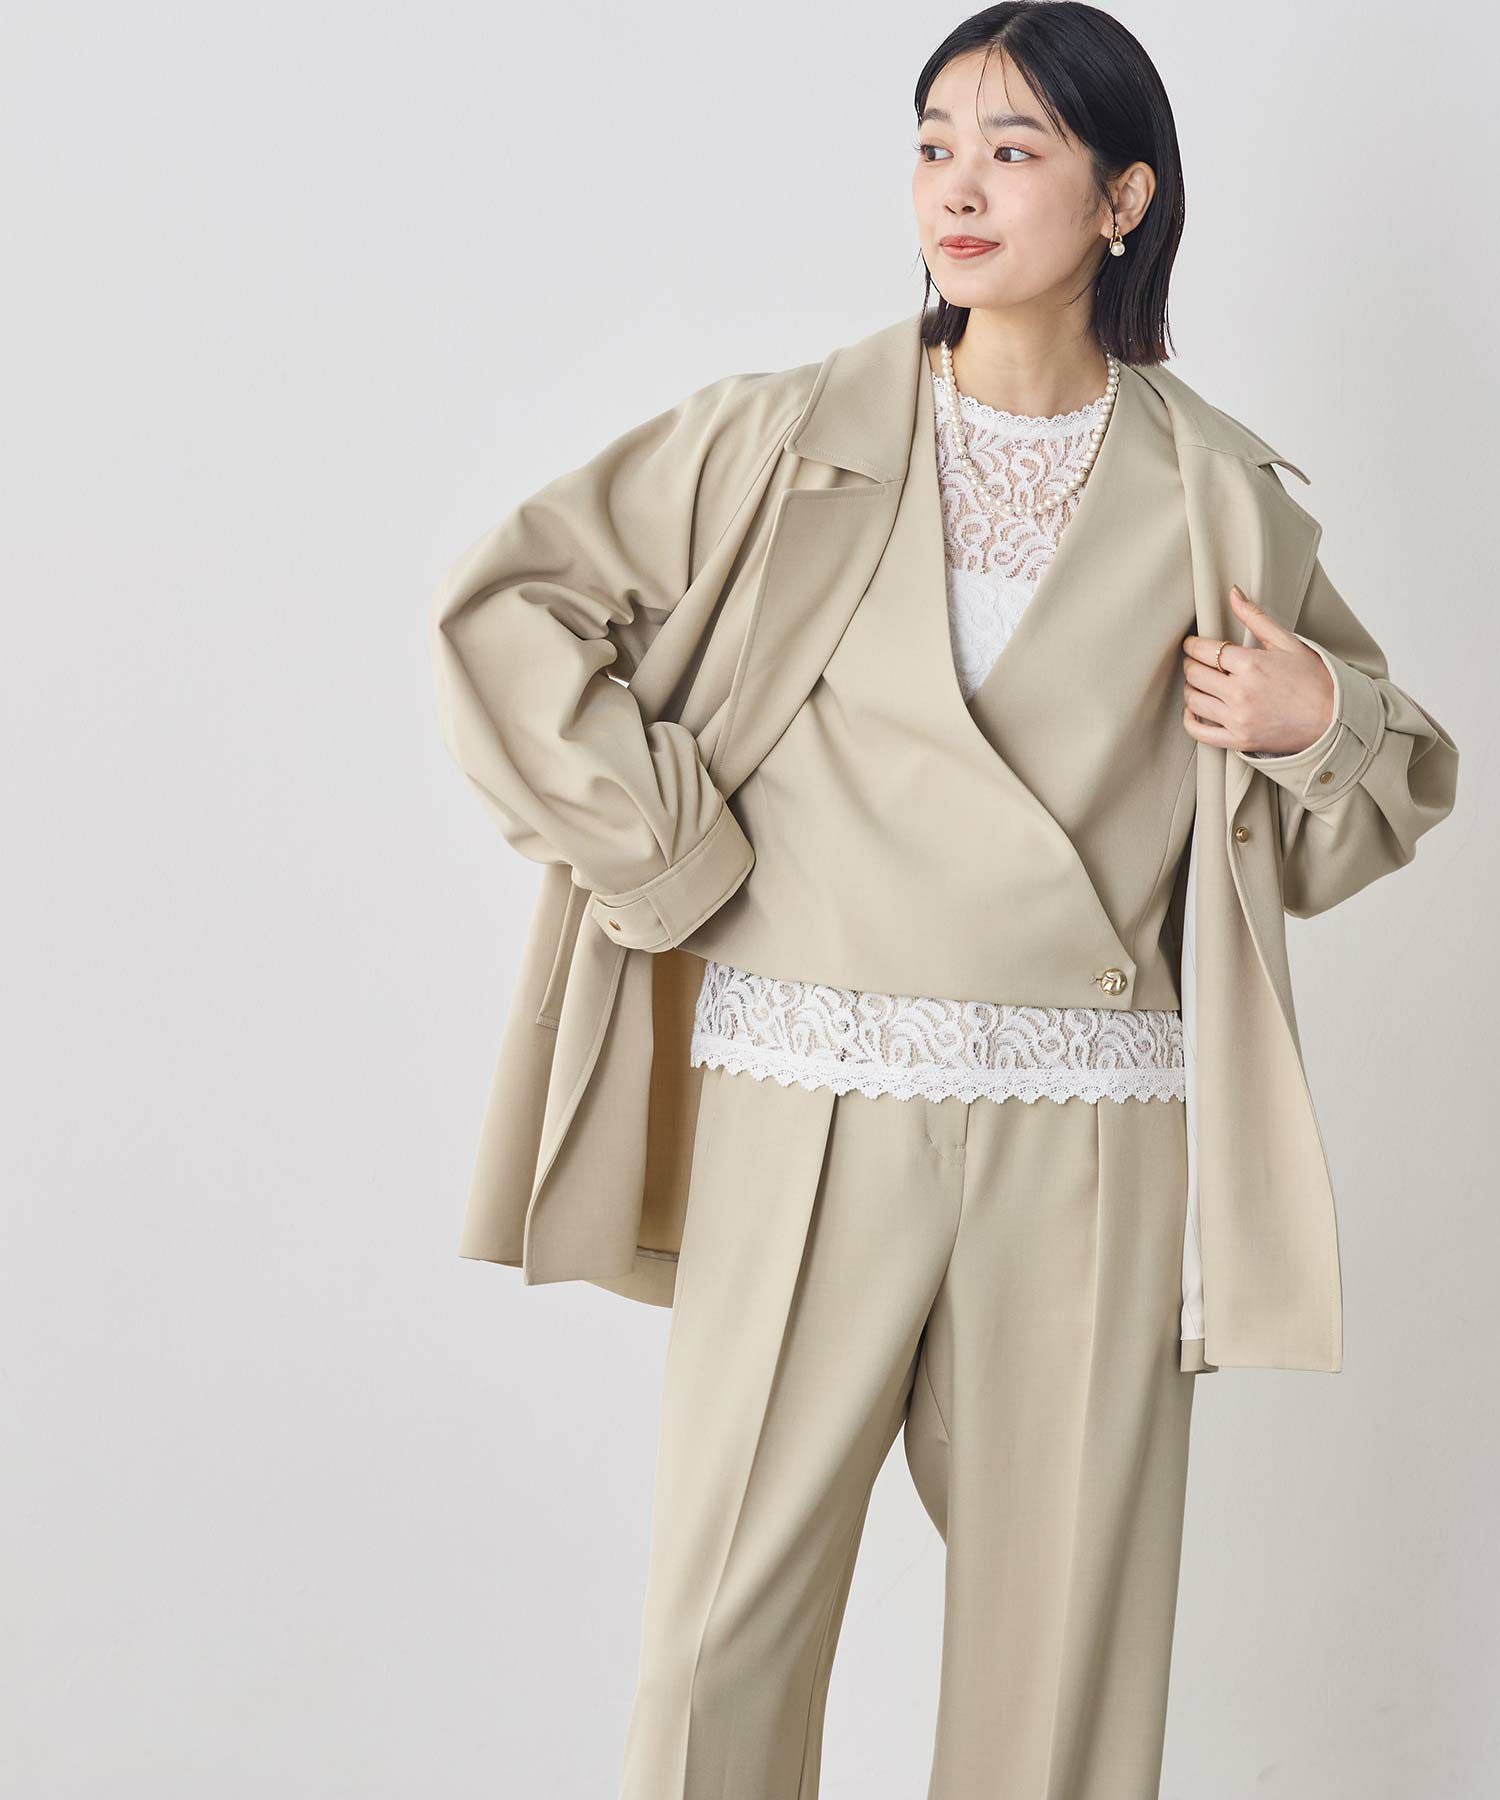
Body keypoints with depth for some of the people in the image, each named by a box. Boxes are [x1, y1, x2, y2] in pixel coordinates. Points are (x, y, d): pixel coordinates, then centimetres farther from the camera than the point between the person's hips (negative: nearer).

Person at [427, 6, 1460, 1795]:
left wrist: (1321, 725, -3)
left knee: (1065, 1618, 7)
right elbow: (501, 603, 4)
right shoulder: (790, 444, 4)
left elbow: (1383, 792, 20)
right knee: (729, 1610, 2)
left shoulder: (1218, 501, 7)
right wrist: (666, 851, -1)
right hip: (806, 1110, 0)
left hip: (1091, 1139, 1)